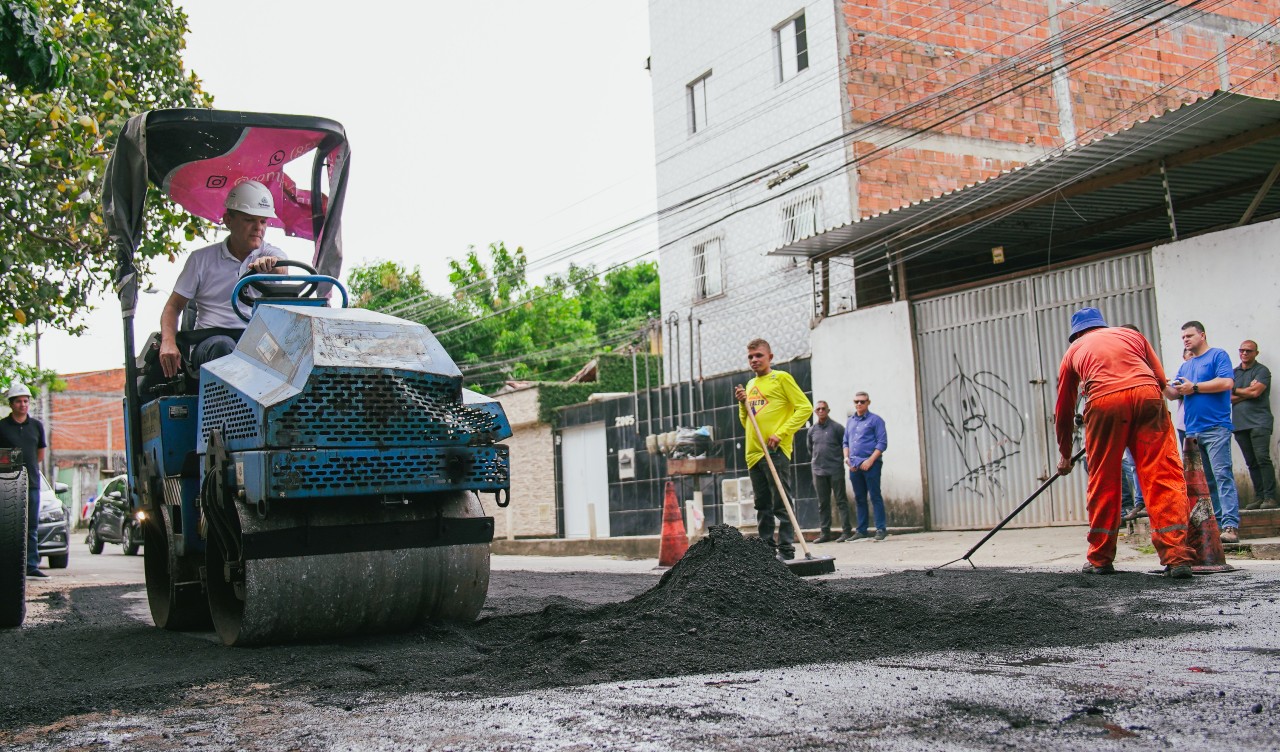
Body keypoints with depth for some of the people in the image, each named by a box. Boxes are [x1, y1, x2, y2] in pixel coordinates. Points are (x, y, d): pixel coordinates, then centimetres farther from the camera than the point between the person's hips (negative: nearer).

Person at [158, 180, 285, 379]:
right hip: (210, 341, 0)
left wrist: (270, 264, -37)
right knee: (223, 346, -37)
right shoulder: (202, 259, 13)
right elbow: (173, 306, 13)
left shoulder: (272, 254, 14)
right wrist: (168, 342, -8)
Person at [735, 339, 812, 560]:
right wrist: (743, 403, 5)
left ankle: (786, 552, -7)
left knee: (781, 505, -8)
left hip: (775, 451, -7)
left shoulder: (781, 378, -1)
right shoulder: (750, 385, 20)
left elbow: (805, 407, -9)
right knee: (762, 506, 10)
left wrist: (781, 433, -16)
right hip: (753, 453, 7)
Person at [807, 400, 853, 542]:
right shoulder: (812, 430, 11)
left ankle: (847, 531, -1)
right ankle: (825, 533, 11)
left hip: (835, 470, -5)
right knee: (823, 503, 7)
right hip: (818, 471, 5)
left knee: (841, 501, -2)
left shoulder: (837, 427, -2)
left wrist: (845, 459, 0)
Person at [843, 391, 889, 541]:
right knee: (859, 499, 9)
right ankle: (861, 530, 13)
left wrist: (870, 460, -15)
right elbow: (846, 442, 21)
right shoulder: (850, 421, 17)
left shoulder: (875, 420, -1)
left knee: (875, 497, -5)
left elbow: (882, 443, -7)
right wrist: (847, 458, 4)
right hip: (854, 465, 6)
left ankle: (881, 529, -2)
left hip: (870, 464, -6)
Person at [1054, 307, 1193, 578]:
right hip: (1147, 395, 1)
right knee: (1163, 476, 0)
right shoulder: (1132, 334, 33)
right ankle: (1176, 555, -8)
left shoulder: (1074, 351, 30)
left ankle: (1100, 559, 17)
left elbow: (1063, 409, 34)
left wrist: (1065, 455, 44)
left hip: (1104, 402, -1)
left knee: (1103, 482, 9)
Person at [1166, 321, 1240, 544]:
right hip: (1192, 431, 8)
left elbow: (1227, 382, -13)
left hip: (1215, 428, -8)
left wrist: (1194, 387, -9)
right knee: (1206, 480, 8)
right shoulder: (1185, 366, 22)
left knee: (1222, 475, -14)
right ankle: (1216, 523, 11)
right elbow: (1174, 394, 18)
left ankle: (1230, 526, -19)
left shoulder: (1218, 355, 1)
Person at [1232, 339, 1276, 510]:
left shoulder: (1262, 371, 3)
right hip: (1239, 423, 5)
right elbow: (1228, 398, 7)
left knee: (1262, 458, -15)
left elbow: (1255, 392, -11)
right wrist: (1248, 391, -5)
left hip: (1259, 422, -5)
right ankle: (1258, 497, 6)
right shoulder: (1233, 373, 17)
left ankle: (1269, 497, -15)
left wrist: (1236, 390, 3)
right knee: (1251, 463, 5)